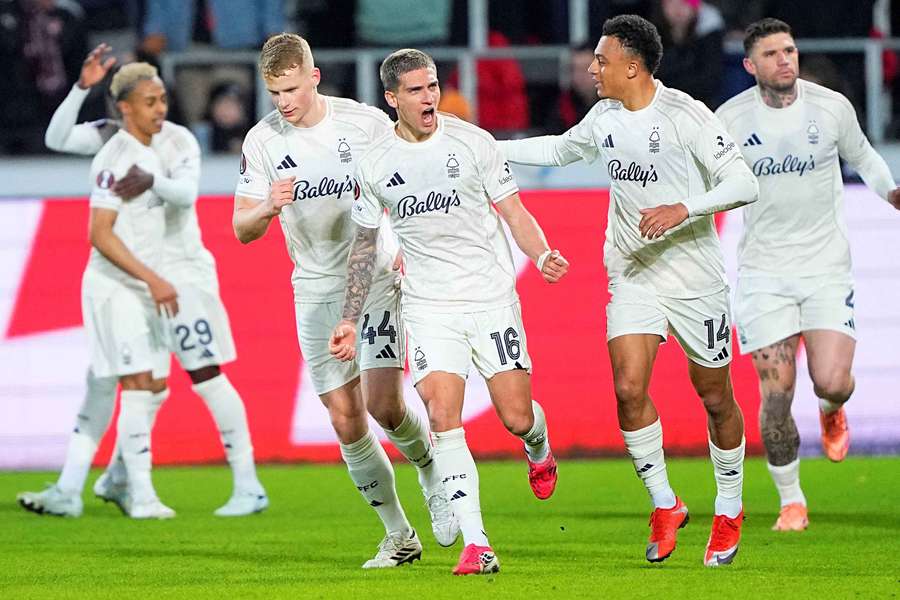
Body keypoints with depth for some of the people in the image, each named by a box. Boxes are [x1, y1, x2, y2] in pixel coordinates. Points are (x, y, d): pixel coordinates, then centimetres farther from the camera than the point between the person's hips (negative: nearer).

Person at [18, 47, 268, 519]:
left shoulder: (178, 141, -9)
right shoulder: (111, 136, 4)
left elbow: (186, 191, -24)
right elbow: (57, 139, -9)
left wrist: (152, 180, -44)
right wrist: (82, 87, -20)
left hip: (180, 270, -5)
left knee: (206, 375, -5)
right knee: (102, 377, 1)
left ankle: (248, 487, 1)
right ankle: (69, 489, 2)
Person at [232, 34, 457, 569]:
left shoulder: (366, 122, -7)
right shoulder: (262, 141, -1)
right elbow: (242, 229, 1)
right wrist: (269, 208, -21)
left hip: (375, 278, -3)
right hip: (316, 291, 3)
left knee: (383, 403, -16)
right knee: (345, 419, -1)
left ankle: (433, 473, 16)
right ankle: (399, 535, 12)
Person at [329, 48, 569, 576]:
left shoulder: (472, 142, -3)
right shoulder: (374, 164, 2)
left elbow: (514, 212, 1)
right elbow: (366, 243, 13)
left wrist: (542, 255, -19)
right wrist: (351, 319, 11)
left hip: (492, 297, -1)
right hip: (428, 308, 1)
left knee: (517, 417, -3)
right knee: (443, 418, -15)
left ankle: (540, 452, 37)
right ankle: (476, 545, -15)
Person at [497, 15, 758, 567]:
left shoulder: (686, 116, -17)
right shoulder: (605, 117, 4)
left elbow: (743, 184, -21)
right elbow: (560, 150, 25)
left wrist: (684, 209, -34)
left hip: (695, 278, -5)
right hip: (633, 275, 5)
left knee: (715, 398, 6)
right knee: (629, 388, -11)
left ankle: (730, 511, 25)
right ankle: (665, 507, 4)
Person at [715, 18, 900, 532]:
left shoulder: (832, 107, -4)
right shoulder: (731, 118, -4)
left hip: (827, 264, 0)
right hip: (764, 271, 0)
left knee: (833, 382, -13)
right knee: (776, 394, -8)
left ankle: (832, 412, 27)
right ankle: (791, 502, 11)